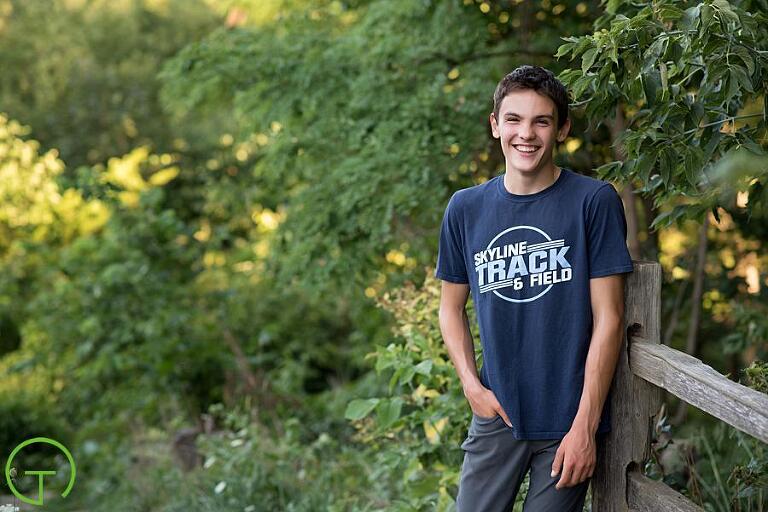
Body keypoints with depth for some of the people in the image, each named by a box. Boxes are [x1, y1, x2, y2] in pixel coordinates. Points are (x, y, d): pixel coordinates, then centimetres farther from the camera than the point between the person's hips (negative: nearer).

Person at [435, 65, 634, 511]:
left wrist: (585, 426, -12)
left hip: (570, 422, -2)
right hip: (497, 414, 3)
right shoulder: (466, 209, 3)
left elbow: (608, 319, -9)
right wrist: (472, 386, -1)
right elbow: (452, 307, 13)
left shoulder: (595, 201, -7)